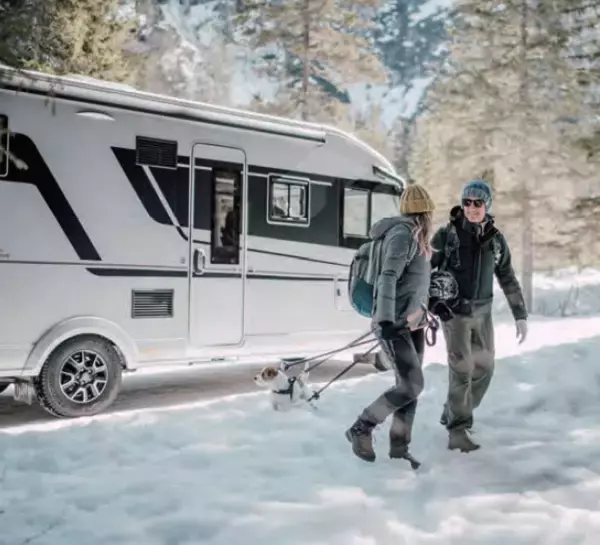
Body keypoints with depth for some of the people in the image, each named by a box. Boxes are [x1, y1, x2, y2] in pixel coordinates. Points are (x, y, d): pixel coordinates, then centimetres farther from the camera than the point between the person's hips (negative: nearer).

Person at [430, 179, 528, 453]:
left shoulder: (496, 239, 3)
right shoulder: (447, 234, -9)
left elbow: (508, 280, 10)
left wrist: (521, 316, 7)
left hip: (482, 313, 5)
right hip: (453, 312, -5)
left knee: (483, 369, 9)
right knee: (462, 369, -13)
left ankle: (453, 415, 27)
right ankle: (457, 431, -6)